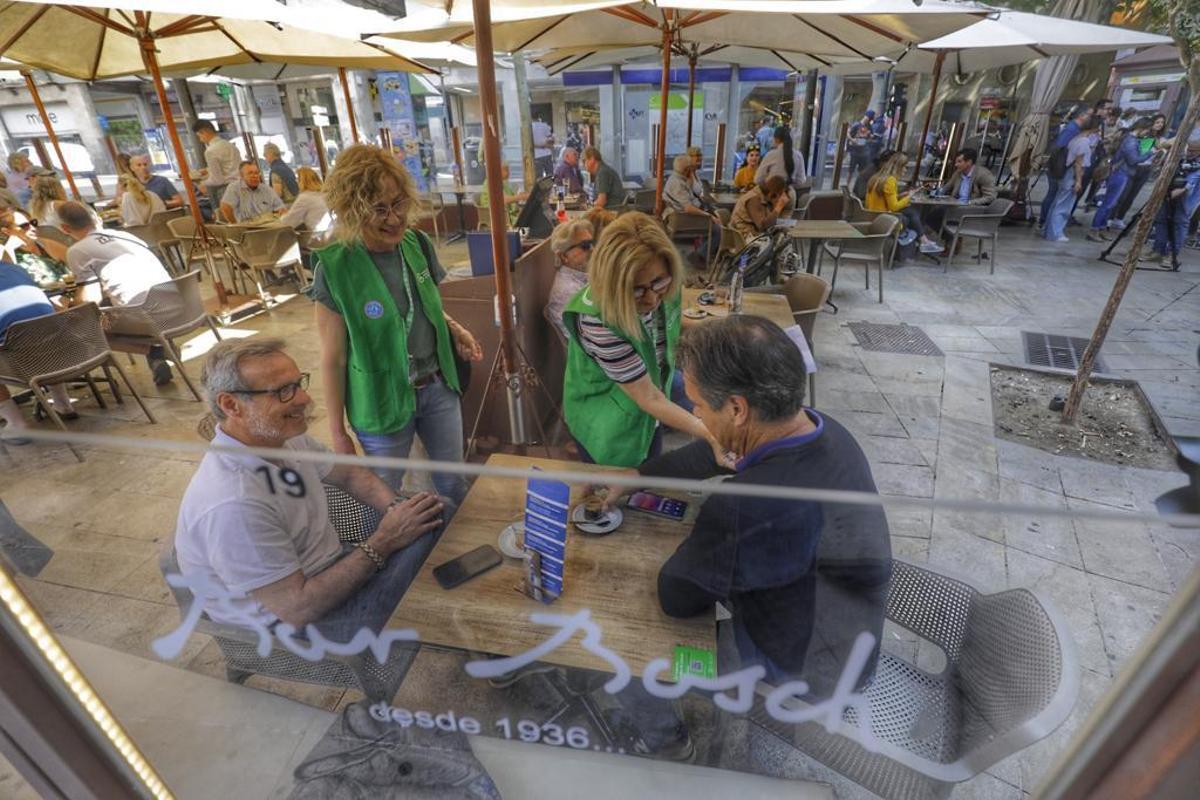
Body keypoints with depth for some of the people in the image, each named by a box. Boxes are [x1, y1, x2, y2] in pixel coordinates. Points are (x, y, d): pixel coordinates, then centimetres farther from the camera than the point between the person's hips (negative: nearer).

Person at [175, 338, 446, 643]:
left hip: (329, 567, 8)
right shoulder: (231, 505, -33)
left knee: (432, 515, -2)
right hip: (288, 624, -7)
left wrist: (397, 508, -12)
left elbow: (350, 474, 7)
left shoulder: (283, 436, -8)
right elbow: (298, 609, -27)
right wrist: (383, 541, -23)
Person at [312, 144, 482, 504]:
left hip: (438, 387, 5)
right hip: (382, 402, -4)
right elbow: (333, 358, -11)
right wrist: (338, 431, -7)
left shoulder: (417, 243, -4)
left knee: (454, 485, 21)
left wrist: (455, 329, -6)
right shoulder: (335, 268, -18)